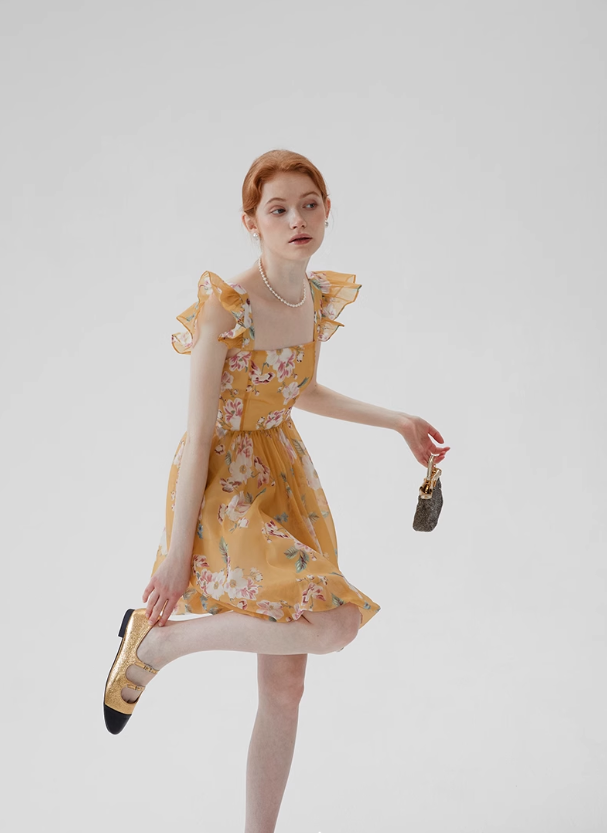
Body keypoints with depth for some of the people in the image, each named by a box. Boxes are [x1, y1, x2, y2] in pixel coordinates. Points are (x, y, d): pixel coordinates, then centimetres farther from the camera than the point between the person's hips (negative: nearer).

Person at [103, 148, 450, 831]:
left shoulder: (321, 297, 3)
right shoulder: (226, 305, -19)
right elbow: (199, 434, -18)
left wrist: (396, 421, 19)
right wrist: (178, 550, -16)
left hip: (284, 477, 7)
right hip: (223, 486, -7)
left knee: (285, 687, 8)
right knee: (335, 624, -25)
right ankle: (156, 639, -6)